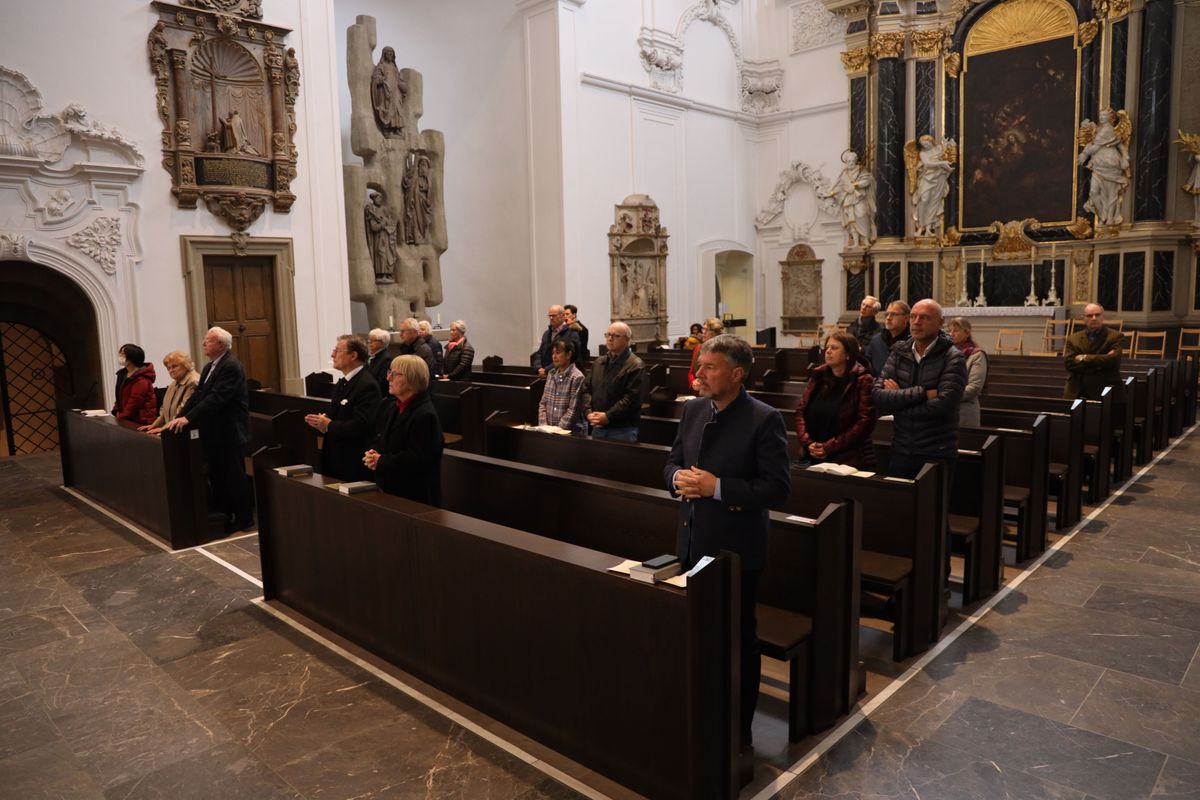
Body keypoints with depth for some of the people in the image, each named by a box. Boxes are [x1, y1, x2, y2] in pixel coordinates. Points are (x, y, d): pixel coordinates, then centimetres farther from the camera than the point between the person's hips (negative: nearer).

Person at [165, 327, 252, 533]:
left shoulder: (231, 366, -17)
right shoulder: (209, 367, 15)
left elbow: (215, 398, -25)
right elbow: (197, 395, 11)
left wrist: (188, 418, -27)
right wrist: (179, 418, 1)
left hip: (229, 433, -9)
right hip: (213, 433, 9)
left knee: (234, 477, 0)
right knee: (216, 476, 15)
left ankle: (243, 519, 11)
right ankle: (223, 515, 25)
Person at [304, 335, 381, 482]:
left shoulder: (367, 385, -17)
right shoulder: (342, 382, 15)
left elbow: (360, 426, -26)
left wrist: (328, 426, -18)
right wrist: (321, 422, 1)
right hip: (334, 459, 9)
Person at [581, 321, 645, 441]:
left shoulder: (635, 366, -8)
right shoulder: (598, 363, 14)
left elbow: (632, 398, -17)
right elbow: (585, 390, 10)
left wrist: (608, 416, -19)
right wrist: (588, 413, -7)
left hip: (622, 431, -6)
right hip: (597, 428, 6)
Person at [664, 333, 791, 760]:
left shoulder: (764, 420, -16)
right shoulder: (693, 410, 4)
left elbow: (777, 487, -18)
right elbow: (672, 462, 13)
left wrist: (718, 487, -24)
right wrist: (679, 478, -10)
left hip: (735, 549, -6)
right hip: (692, 543, 6)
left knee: (740, 640, 12)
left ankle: (739, 730, 30)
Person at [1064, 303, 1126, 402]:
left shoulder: (1115, 336, 2)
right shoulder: (1073, 339, 8)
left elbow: (1113, 359, -14)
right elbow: (1069, 363, -6)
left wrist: (1085, 358, -10)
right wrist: (1100, 363, -12)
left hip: (1106, 393, -2)